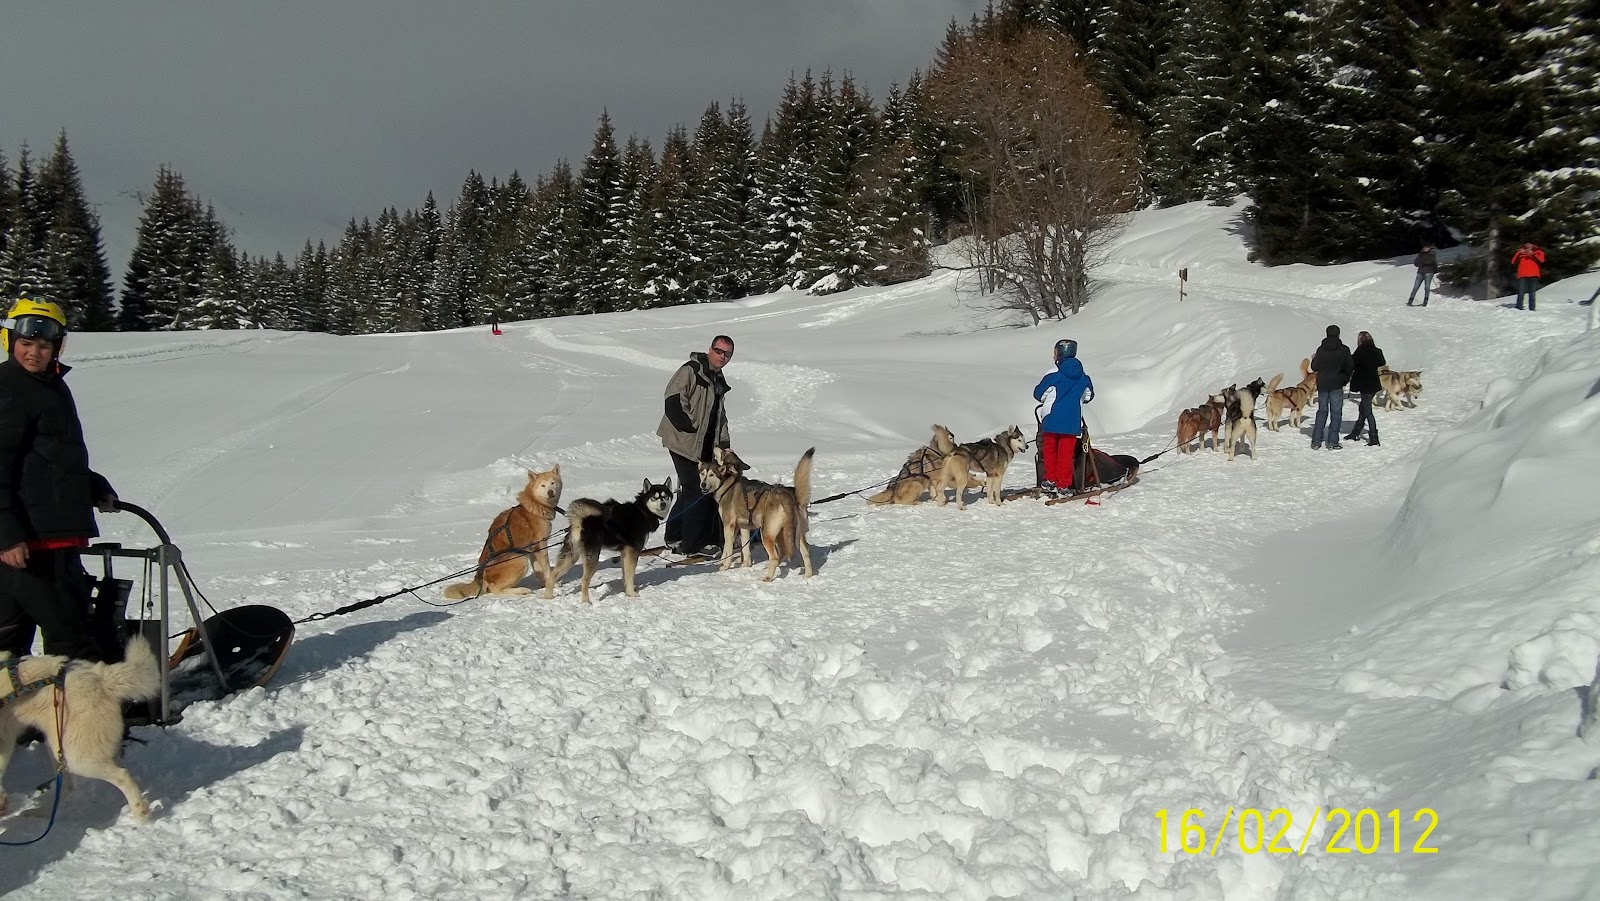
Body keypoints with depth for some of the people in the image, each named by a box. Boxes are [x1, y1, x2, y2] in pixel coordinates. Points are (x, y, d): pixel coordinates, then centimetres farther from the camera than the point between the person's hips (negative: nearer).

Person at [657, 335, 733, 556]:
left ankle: (675, 535, 23)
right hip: (684, 442, -9)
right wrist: (691, 427, -17)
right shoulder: (690, 371, -11)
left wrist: (723, 444, 14)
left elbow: (720, 415, 26)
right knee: (697, 490, -10)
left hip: (705, 445, 10)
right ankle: (693, 545, -3)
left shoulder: (718, 381, 19)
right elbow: (674, 401, -21)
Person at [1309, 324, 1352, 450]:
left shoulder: (1321, 350, -2)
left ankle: (1316, 442, 9)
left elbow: (1315, 367, 3)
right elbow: (1348, 368, -4)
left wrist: (1314, 359, 24)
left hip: (1322, 384, 3)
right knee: (1336, 413, 3)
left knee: (1322, 411, 11)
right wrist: (1345, 381, 14)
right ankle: (1332, 442, -1)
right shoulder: (1344, 350, -6)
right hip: (1336, 385, -3)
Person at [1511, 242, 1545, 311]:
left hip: (1533, 275, -1)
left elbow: (1541, 260, -10)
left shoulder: (1537, 252, 9)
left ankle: (1531, 309, -1)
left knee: (1532, 293, -2)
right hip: (1522, 275, 1)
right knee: (1520, 293, -7)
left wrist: (1532, 254, -16)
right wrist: (1519, 253, -10)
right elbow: (1513, 262, 0)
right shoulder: (1520, 252, 12)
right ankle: (1518, 308, -5)